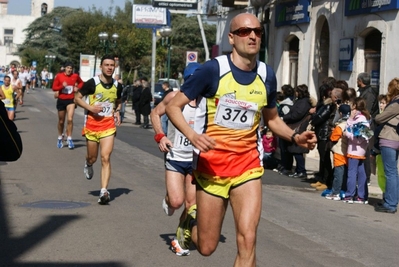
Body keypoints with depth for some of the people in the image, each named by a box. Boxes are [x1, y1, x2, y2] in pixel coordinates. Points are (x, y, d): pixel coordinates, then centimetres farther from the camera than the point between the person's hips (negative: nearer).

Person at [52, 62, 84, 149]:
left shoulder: (75, 76, -2)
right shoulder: (59, 76, -5)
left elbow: (81, 83, 17)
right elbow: (54, 88, -5)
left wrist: (78, 88, -2)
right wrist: (62, 86, -21)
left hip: (71, 100, 0)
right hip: (61, 100, 1)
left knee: (70, 119, -17)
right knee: (61, 121, 12)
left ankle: (69, 139, -8)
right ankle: (60, 138, 32)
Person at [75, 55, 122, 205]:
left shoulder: (117, 86, 3)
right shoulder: (92, 83, -9)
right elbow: (77, 98, -3)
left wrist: (117, 112, 2)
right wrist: (90, 107, -17)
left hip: (108, 126, 1)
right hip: (92, 124, -1)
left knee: (105, 158, -11)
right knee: (92, 158, 12)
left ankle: (104, 191, -14)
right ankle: (88, 165, 52)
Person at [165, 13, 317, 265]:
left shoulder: (267, 75, 2)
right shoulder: (213, 69, -11)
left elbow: (272, 118, 18)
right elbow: (173, 106, -7)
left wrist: (296, 137, -1)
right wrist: (193, 135, -25)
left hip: (248, 166, 2)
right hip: (212, 167, -2)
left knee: (247, 240, -13)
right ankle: (192, 221, 45)